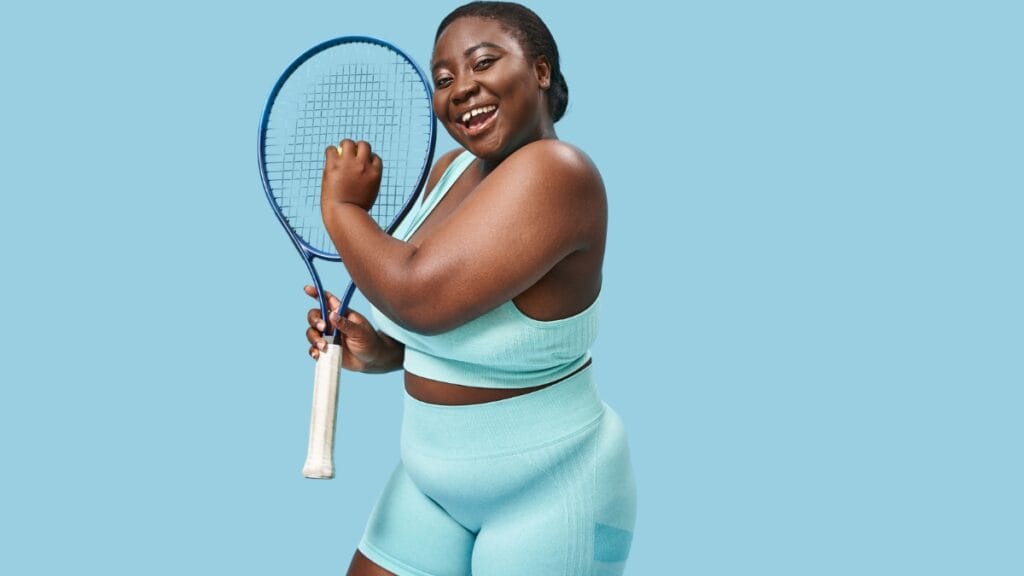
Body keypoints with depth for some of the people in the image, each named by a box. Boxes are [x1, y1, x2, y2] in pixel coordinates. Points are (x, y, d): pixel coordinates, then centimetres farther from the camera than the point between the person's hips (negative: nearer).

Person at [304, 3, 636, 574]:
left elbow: (419, 294, -32)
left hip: (548, 499, -7)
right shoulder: (452, 168, 0)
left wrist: (343, 208, -15)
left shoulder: (556, 172, -25)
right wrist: (377, 351, -6)